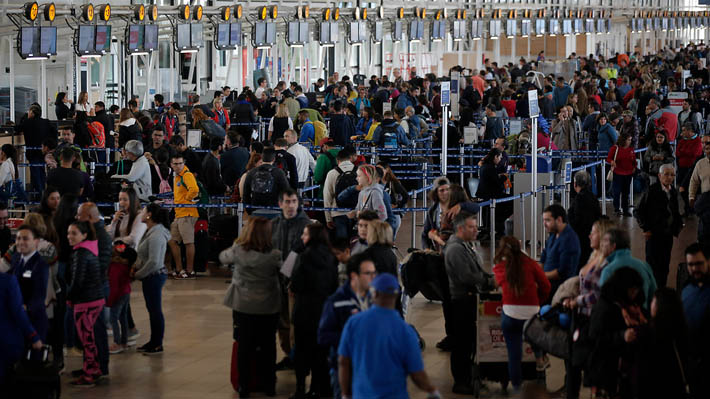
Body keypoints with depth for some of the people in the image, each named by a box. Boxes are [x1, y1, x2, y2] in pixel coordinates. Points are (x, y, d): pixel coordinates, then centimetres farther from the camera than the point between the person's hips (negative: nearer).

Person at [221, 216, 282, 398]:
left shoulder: (238, 251, -13)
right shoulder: (274, 255, -17)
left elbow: (223, 257, 6)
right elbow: (280, 268, 2)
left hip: (243, 306, 1)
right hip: (268, 308, -1)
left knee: (244, 346, 10)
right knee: (268, 346, 13)